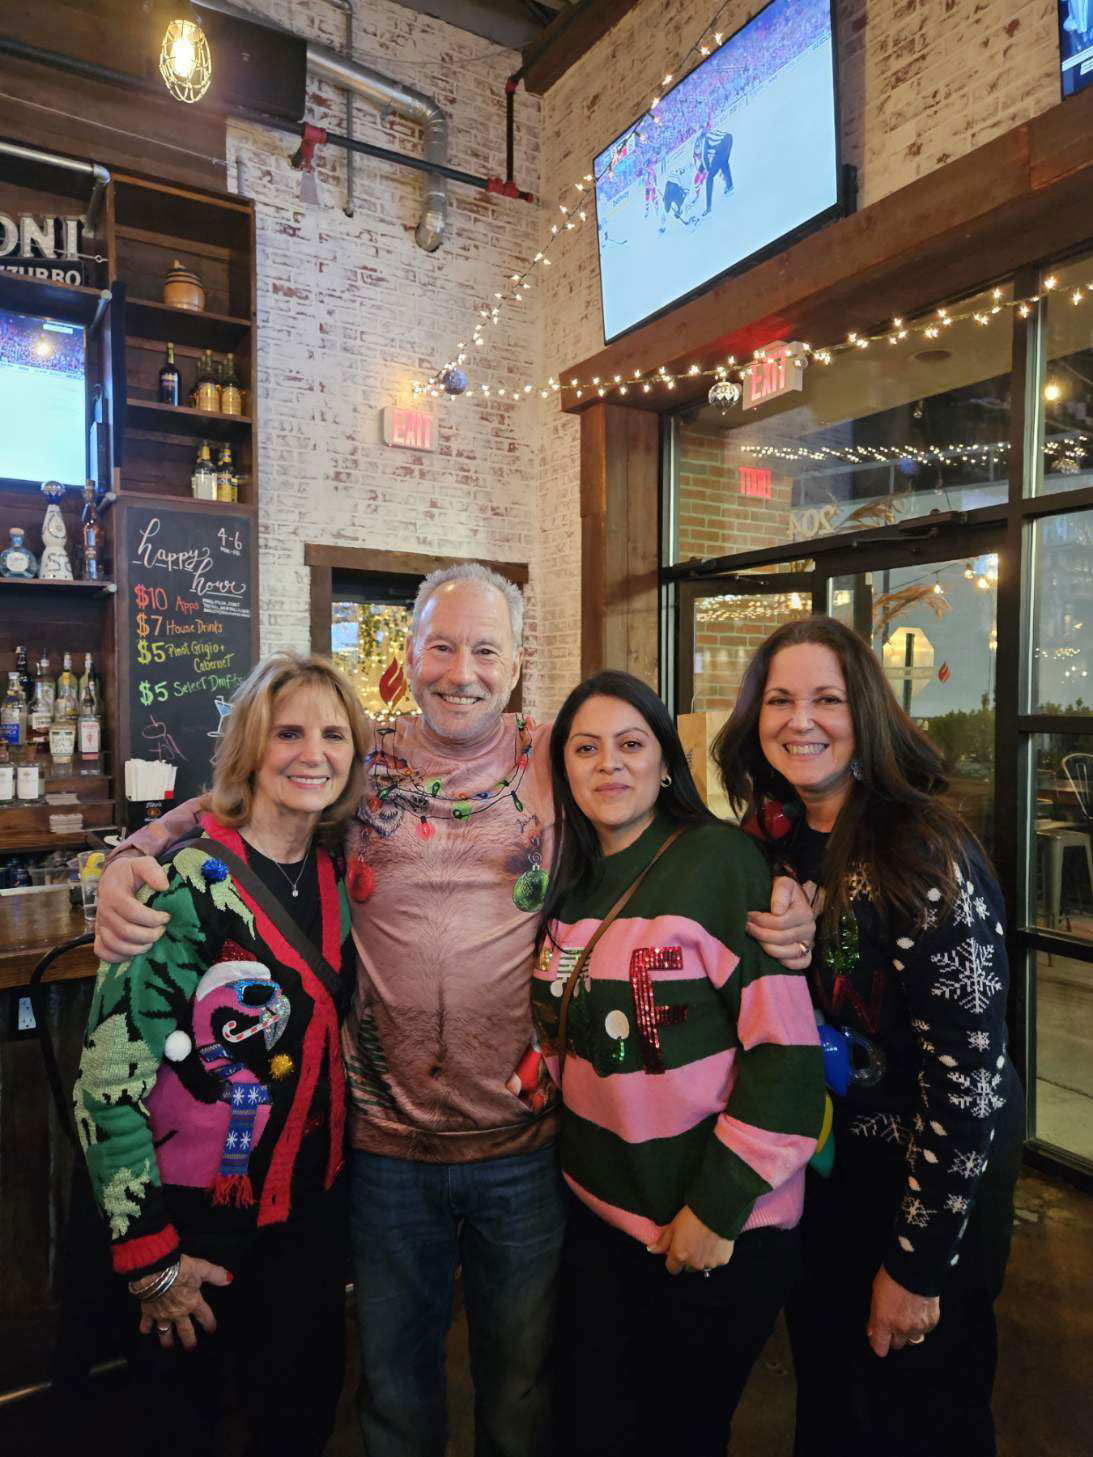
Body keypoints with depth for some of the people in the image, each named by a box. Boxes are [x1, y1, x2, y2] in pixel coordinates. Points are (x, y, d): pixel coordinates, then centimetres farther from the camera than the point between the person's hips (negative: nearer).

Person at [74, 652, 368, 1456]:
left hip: (314, 1205, 5)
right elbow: (108, 1071, -20)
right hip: (201, 1218, -5)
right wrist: (150, 1253, -14)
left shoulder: (339, 871, -3)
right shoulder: (186, 881, -22)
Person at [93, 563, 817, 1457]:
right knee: (394, 1379, 25)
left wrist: (781, 897, -19)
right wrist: (128, 864, -14)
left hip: (527, 1140, 0)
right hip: (385, 1140, 1)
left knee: (523, 1385, 23)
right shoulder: (357, 763, -4)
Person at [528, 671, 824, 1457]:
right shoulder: (571, 885, 3)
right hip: (599, 1214, 5)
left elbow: (786, 1047, -19)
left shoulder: (721, 861, -17)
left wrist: (720, 1207, -17)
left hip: (718, 1230, -5)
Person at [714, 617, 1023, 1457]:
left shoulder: (925, 854, -24)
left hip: (928, 1179, -5)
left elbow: (969, 1070, -23)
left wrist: (917, 1264, -17)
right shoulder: (768, 843, -4)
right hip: (816, 1169, 5)